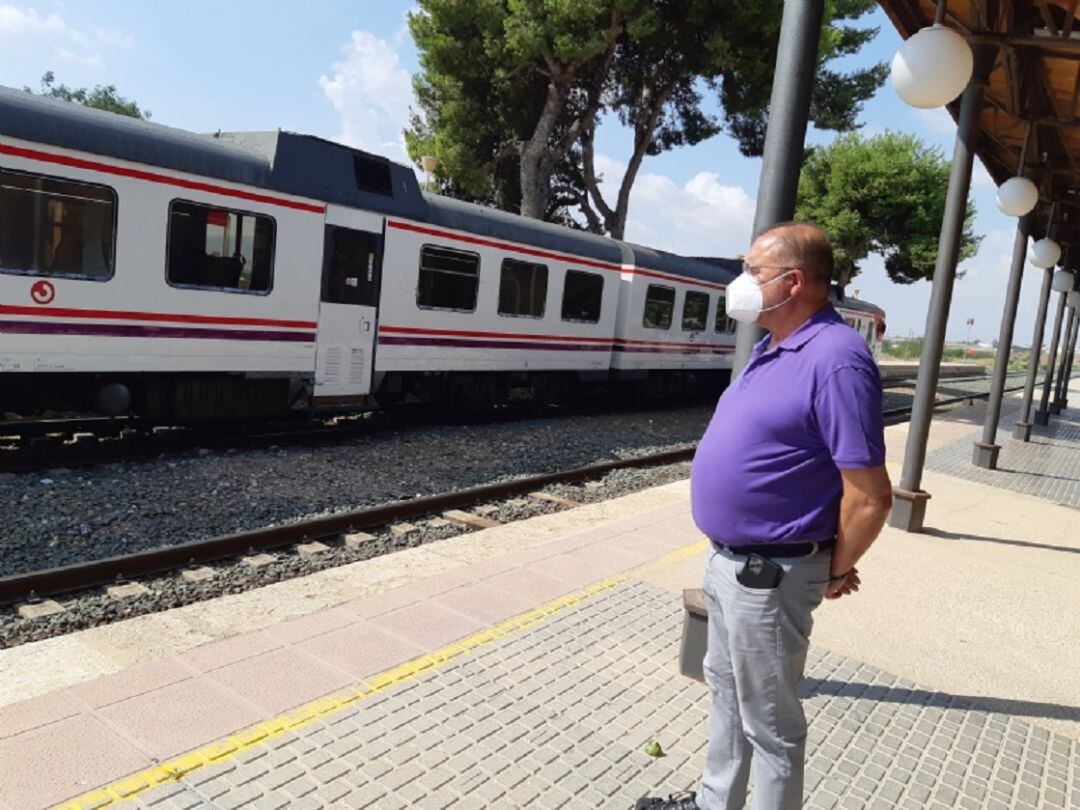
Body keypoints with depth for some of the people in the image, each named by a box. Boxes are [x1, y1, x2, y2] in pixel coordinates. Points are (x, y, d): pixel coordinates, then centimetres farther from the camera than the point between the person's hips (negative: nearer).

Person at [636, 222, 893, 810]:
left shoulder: (835, 359, -24)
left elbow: (870, 495, -24)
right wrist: (727, 556, 16)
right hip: (728, 560, 10)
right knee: (725, 689, 25)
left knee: (768, 720, 8)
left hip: (768, 575, -10)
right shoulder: (772, 347, 7)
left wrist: (837, 572, -10)